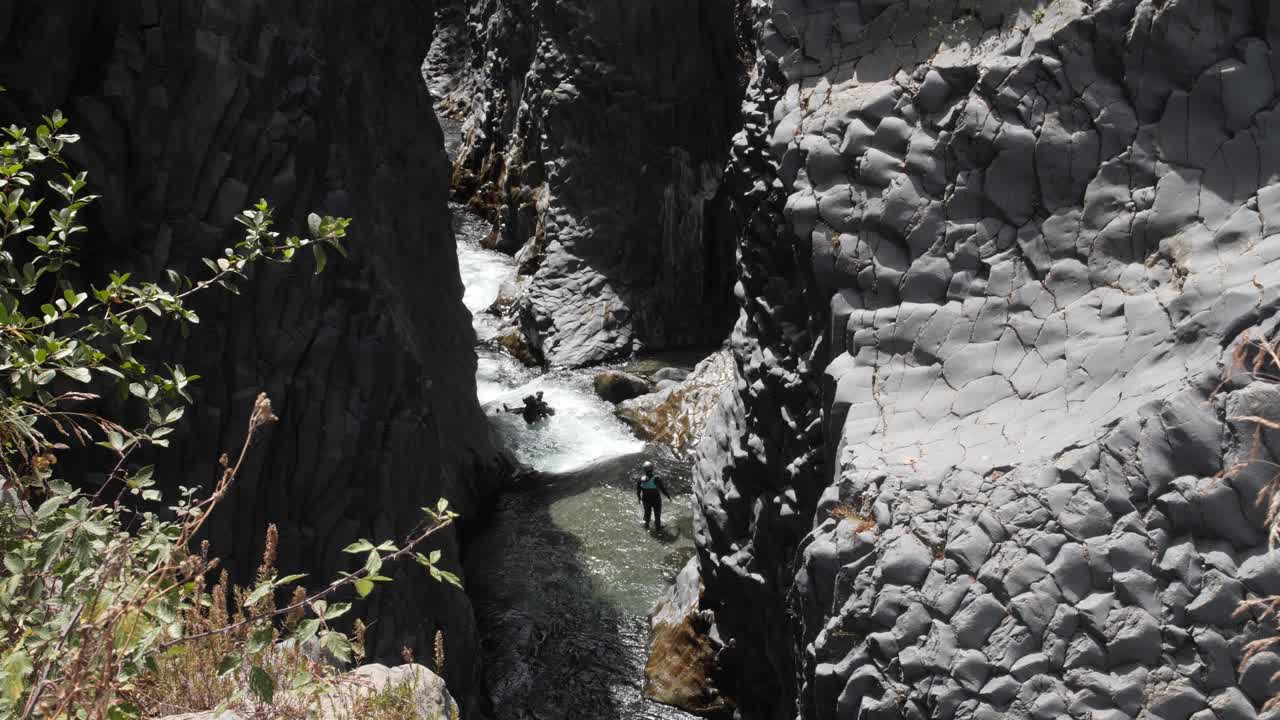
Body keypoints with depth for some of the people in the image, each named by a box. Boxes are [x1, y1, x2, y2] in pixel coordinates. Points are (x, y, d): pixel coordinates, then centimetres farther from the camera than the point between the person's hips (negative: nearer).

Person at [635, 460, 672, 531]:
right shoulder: (656, 478, -28)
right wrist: (668, 496, -2)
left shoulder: (641, 479, -17)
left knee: (647, 512, 26)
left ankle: (646, 525, 44)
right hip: (656, 500, -3)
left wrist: (639, 498, 13)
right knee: (657, 513, 20)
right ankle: (657, 526, 35)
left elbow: (638, 490, -4)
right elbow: (663, 489, -18)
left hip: (646, 500, 3)